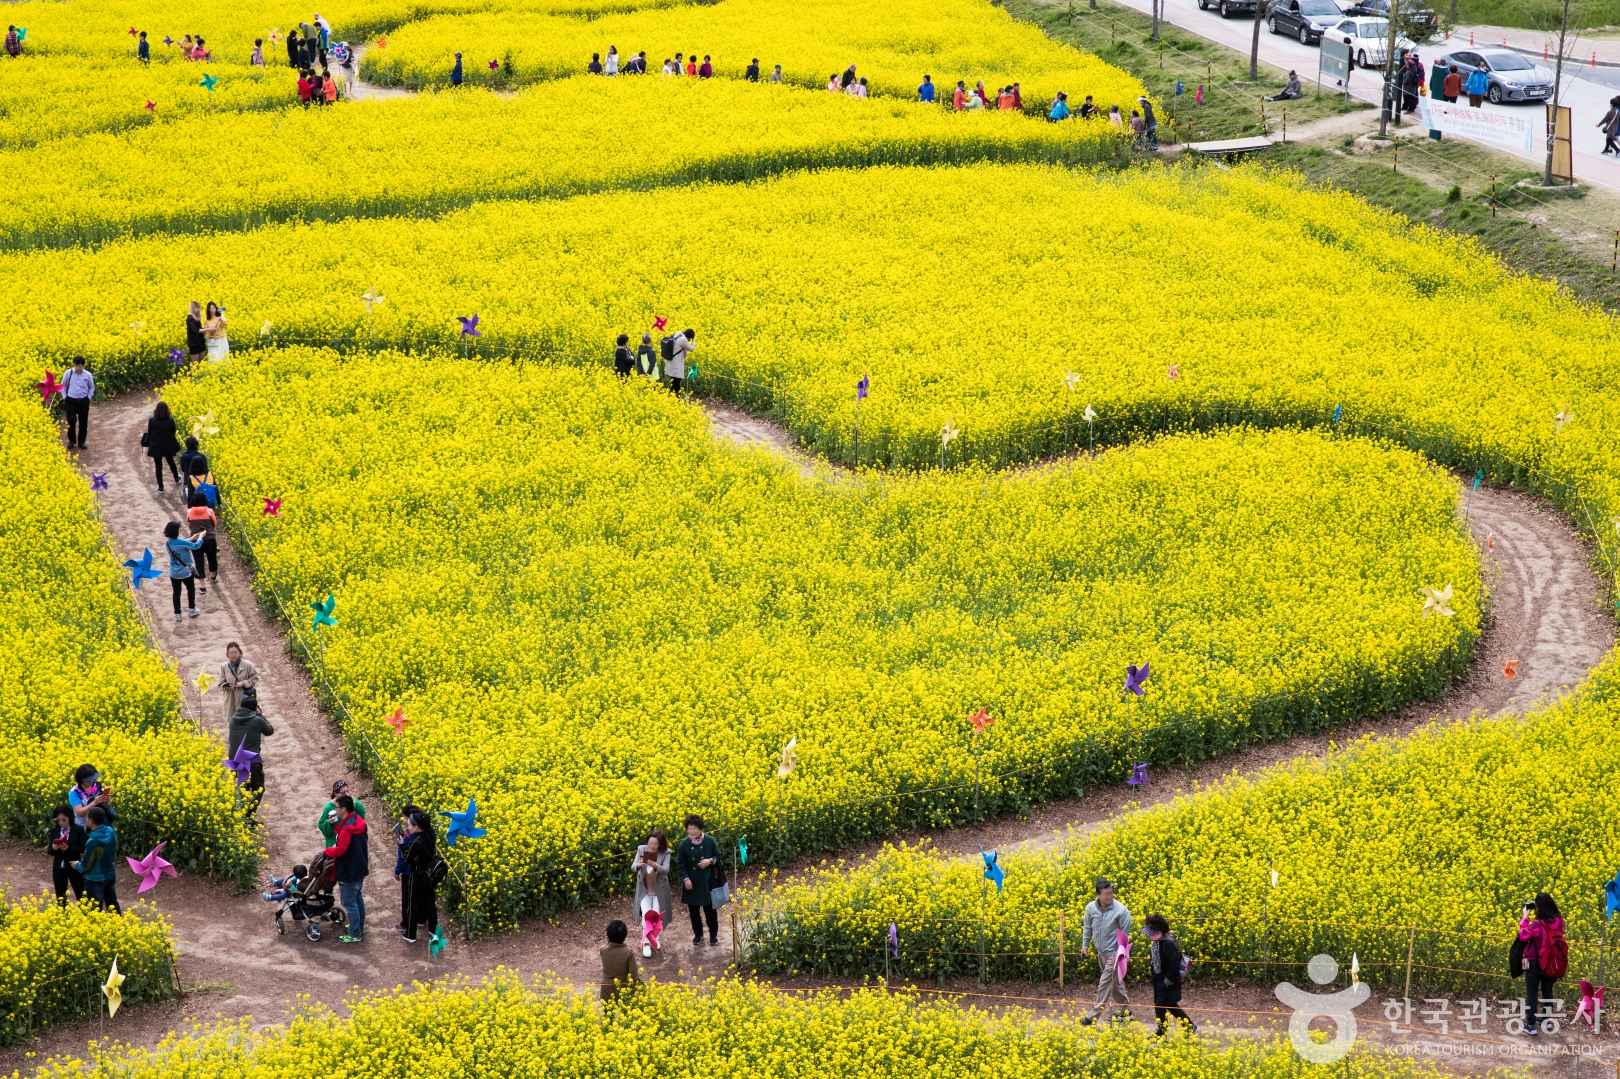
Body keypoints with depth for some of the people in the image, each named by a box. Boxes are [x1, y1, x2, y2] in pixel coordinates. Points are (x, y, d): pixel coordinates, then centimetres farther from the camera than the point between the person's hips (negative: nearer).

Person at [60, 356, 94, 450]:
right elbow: (63, 386, 10)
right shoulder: (68, 373, -6)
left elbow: (92, 388, 13)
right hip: (71, 400, -1)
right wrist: (64, 397, 2)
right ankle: (71, 441, 12)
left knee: (83, 423, 6)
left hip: (83, 401, 1)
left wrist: (89, 398, 3)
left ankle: (81, 442, 19)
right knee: (71, 421, -4)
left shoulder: (88, 375, -4)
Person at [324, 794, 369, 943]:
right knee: (358, 899, 22)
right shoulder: (358, 820, 2)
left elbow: (340, 850, -26)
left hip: (349, 872, -10)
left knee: (349, 903, 1)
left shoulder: (347, 828, -28)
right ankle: (360, 928, 35)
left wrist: (326, 852, -8)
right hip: (360, 869, 10)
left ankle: (355, 935, 8)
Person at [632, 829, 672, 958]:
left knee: (657, 916, 0)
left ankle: (654, 939, 27)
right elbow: (633, 868, -13)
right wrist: (638, 865, -36)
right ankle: (646, 943, -9)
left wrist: (655, 865, -43)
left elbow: (666, 870, -25)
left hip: (659, 890, 0)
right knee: (646, 915, -14)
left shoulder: (665, 853, -14)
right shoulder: (641, 849, -10)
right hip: (644, 890, 1)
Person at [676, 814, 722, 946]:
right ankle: (698, 935, 28)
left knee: (710, 909, 6)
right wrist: (685, 878, -12)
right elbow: (680, 863, -1)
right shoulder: (684, 844, -7)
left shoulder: (710, 841, -9)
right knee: (693, 909, 11)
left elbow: (718, 857, 3)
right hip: (691, 883, 1)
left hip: (707, 882, -1)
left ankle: (713, 935, 23)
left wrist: (710, 861, -18)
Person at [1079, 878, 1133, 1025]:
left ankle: (1093, 1016, -2)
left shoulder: (1121, 910, -19)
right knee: (1114, 982, 18)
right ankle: (1126, 1009, 34)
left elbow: (1125, 933, -10)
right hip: (1100, 952, 6)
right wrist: (1084, 945, 9)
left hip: (1114, 952, -6)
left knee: (1105, 984, -6)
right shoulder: (1091, 908, -6)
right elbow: (1087, 927, 10)